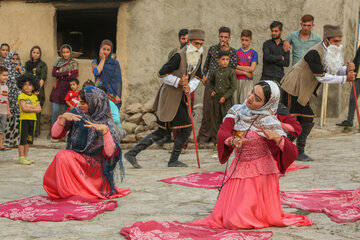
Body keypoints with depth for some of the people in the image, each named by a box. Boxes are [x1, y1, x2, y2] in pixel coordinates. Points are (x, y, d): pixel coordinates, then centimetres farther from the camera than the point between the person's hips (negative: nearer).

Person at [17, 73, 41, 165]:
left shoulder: (34, 96, 11)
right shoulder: (21, 96, -6)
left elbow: (39, 109, 3)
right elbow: (24, 108, -18)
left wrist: (30, 107, -12)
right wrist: (34, 109, -10)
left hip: (33, 119, 6)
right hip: (24, 119, -6)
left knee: (29, 139, 10)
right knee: (23, 139, -5)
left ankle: (25, 157, 18)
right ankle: (21, 158, -2)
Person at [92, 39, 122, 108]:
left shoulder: (115, 63, 5)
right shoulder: (95, 62, 10)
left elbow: (119, 80, 2)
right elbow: (96, 72, -12)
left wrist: (118, 95, -8)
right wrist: (102, 59, -1)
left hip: (112, 93, -1)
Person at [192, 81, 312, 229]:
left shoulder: (269, 122, -17)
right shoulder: (237, 111, -2)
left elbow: (292, 154, -22)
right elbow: (222, 133, -15)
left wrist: (277, 138, -41)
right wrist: (232, 140, -37)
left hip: (260, 174, -5)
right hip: (238, 169, 5)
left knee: (235, 221, -11)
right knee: (220, 217, 7)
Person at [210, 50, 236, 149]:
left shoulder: (231, 72, -5)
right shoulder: (216, 72, 8)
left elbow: (233, 87, -8)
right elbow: (210, 80, 28)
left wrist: (225, 97, -13)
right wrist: (212, 90, 13)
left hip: (227, 100, -4)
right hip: (216, 98, 4)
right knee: (216, 120, 8)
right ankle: (216, 142, 15)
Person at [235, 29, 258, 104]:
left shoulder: (253, 53, 4)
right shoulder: (236, 52, 7)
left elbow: (252, 69, -8)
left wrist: (237, 66, -4)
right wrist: (245, 73, -10)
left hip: (248, 82, -2)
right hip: (237, 81, 2)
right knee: (236, 103, 0)